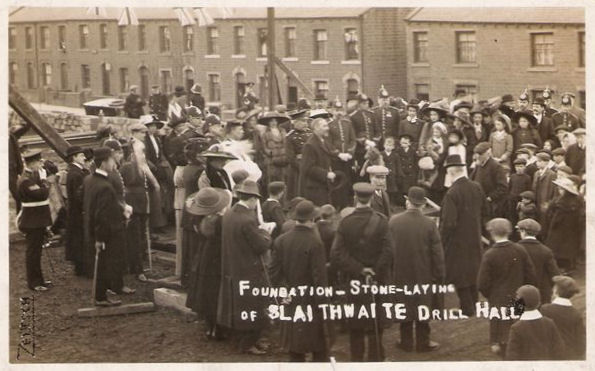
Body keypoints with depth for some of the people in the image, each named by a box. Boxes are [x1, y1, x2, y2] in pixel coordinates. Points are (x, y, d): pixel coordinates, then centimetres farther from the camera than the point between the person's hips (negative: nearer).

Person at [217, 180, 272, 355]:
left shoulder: (228, 214, -1)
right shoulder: (248, 220, -27)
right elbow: (262, 246, -21)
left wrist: (259, 231, 10)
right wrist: (265, 232, -2)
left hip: (231, 269, 9)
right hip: (249, 271, -9)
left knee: (237, 306, 19)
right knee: (254, 308, 6)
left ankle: (242, 339, 32)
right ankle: (248, 344, 13)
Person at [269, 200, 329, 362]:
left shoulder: (281, 240, -1)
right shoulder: (314, 243, -18)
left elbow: (274, 272, 2)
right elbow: (319, 278, -17)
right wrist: (323, 305, -11)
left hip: (290, 305, 5)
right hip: (311, 305, -5)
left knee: (295, 351, 14)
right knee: (319, 351, 8)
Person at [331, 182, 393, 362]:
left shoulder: (345, 223, -9)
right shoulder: (381, 221, -12)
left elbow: (336, 254, -14)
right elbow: (388, 251, -18)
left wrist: (358, 269, -10)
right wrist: (377, 273, -9)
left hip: (354, 280, 1)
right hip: (378, 280, -1)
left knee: (355, 326, 13)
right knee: (376, 324, 10)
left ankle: (356, 358, 19)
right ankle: (375, 357, 14)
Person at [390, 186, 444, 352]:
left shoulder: (393, 222, -12)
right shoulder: (429, 224, -15)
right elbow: (438, 253, -10)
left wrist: (389, 270, 10)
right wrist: (439, 275, 1)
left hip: (401, 274, 1)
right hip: (424, 275, -1)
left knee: (405, 305, 14)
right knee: (422, 306, 12)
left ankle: (406, 341, 23)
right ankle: (423, 342, 20)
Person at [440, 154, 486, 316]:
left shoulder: (452, 193, -25)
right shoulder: (476, 188, -3)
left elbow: (448, 223, -24)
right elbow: (483, 213, 10)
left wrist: (442, 241, -12)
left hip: (458, 240, -7)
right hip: (475, 239, 7)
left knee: (460, 275, 6)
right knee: (472, 271, 21)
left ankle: (467, 309, 13)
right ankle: (473, 305, 33)